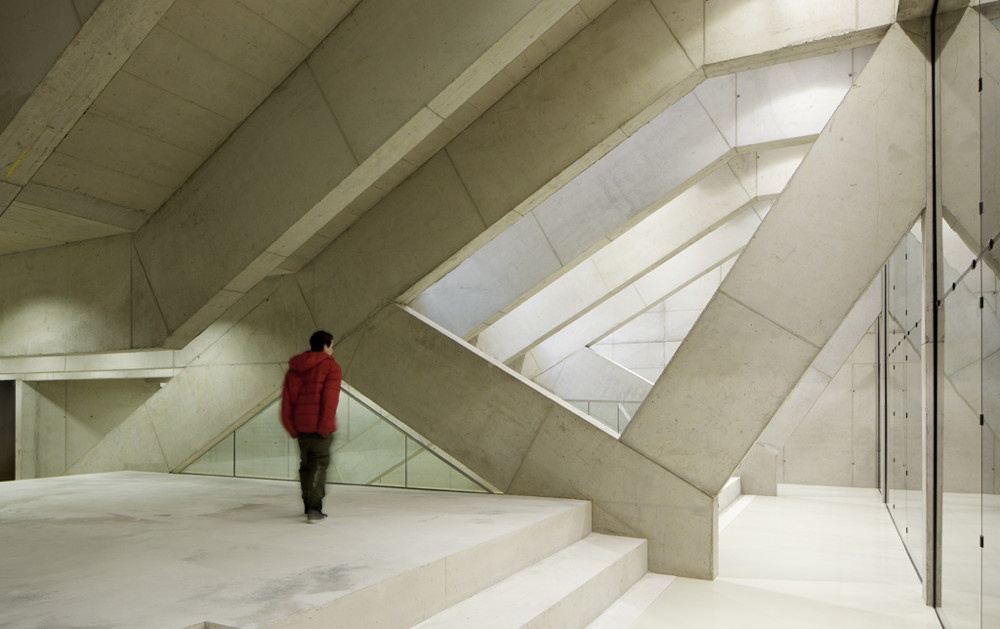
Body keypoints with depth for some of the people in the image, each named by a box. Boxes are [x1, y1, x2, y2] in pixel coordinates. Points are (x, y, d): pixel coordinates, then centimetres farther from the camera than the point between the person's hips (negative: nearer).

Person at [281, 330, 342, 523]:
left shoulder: (294, 369, 14)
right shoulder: (331, 367, -4)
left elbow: (287, 401, 9)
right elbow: (330, 399, -14)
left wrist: (292, 429, 8)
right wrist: (325, 426, -13)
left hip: (300, 426, 6)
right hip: (320, 426, -6)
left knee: (306, 465, 15)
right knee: (320, 465, -2)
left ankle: (309, 506, 23)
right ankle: (315, 509, -10)